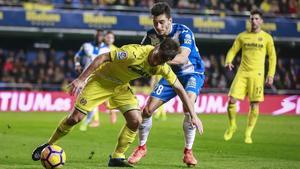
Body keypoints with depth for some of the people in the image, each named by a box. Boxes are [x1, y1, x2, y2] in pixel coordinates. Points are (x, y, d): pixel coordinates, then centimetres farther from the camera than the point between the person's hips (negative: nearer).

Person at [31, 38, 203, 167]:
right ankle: (49, 145, 14)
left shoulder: (163, 68, -17)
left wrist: (193, 115, -11)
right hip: (101, 80, -5)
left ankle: (117, 157, 1)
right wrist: (81, 79, -30)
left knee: (136, 120, -14)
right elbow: (103, 58, -29)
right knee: (75, 117, -7)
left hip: (121, 87, 5)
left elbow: (180, 89, -8)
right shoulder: (134, 52, -35)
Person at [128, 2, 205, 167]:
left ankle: (188, 152, -17)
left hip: (192, 73, -5)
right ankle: (141, 147, 19)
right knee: (147, 109, -5)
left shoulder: (183, 32, -26)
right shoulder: (151, 35, -11)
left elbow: (183, 57, -40)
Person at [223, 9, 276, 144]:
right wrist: (228, 61, -10)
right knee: (232, 100, -9)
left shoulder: (267, 37, 5)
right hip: (242, 72, 1)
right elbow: (233, 51, 11)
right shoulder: (242, 36, 9)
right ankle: (232, 126, 14)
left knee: (255, 104, -5)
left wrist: (270, 75, 0)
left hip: (257, 74, -1)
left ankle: (248, 133, 7)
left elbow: (272, 57, 8)